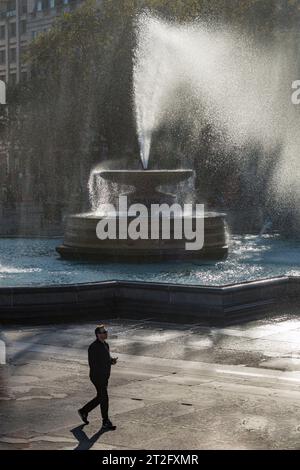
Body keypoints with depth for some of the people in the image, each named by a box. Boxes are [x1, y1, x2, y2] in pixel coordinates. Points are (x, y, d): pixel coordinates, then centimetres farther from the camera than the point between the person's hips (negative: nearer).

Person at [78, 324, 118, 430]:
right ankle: (106, 423, 6)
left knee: (100, 398, 16)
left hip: (104, 377, 9)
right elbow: (92, 364, -21)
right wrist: (110, 362, -25)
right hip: (97, 377, -9)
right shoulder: (94, 347, -18)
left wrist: (112, 360, -5)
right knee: (104, 398, -4)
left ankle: (84, 411, 32)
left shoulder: (105, 345, 10)